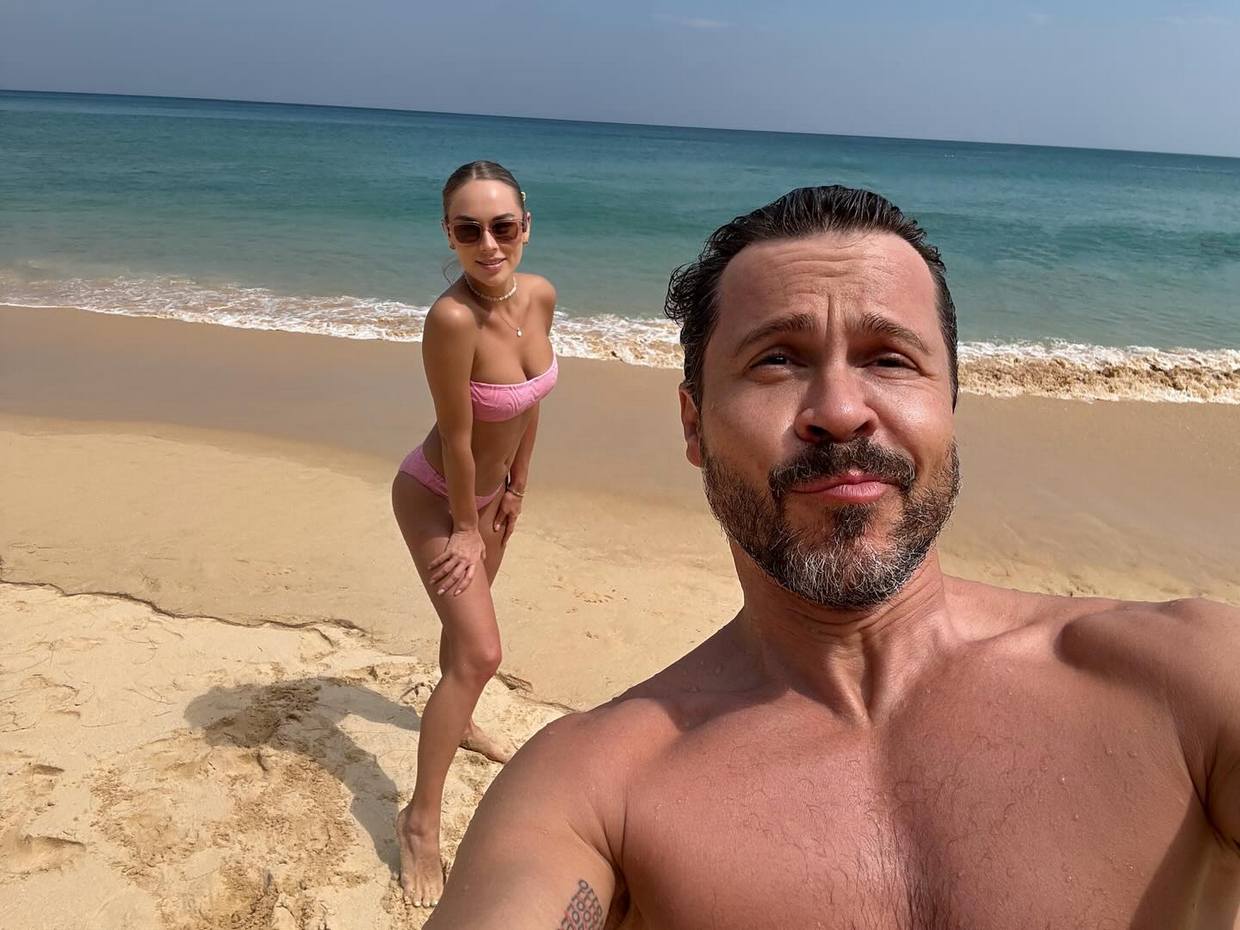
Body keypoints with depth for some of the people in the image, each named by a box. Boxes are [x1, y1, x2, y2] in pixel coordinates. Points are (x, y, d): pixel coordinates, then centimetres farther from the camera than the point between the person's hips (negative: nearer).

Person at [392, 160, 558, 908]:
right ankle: (422, 820, 6)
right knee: (481, 651, -9)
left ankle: (458, 723, 52)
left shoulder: (540, 295, -13)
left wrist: (519, 484, 6)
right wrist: (466, 528, -15)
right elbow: (456, 439, -26)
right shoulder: (452, 318, -35)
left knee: (467, 618, 26)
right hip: (437, 495, -7)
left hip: (489, 486, 7)